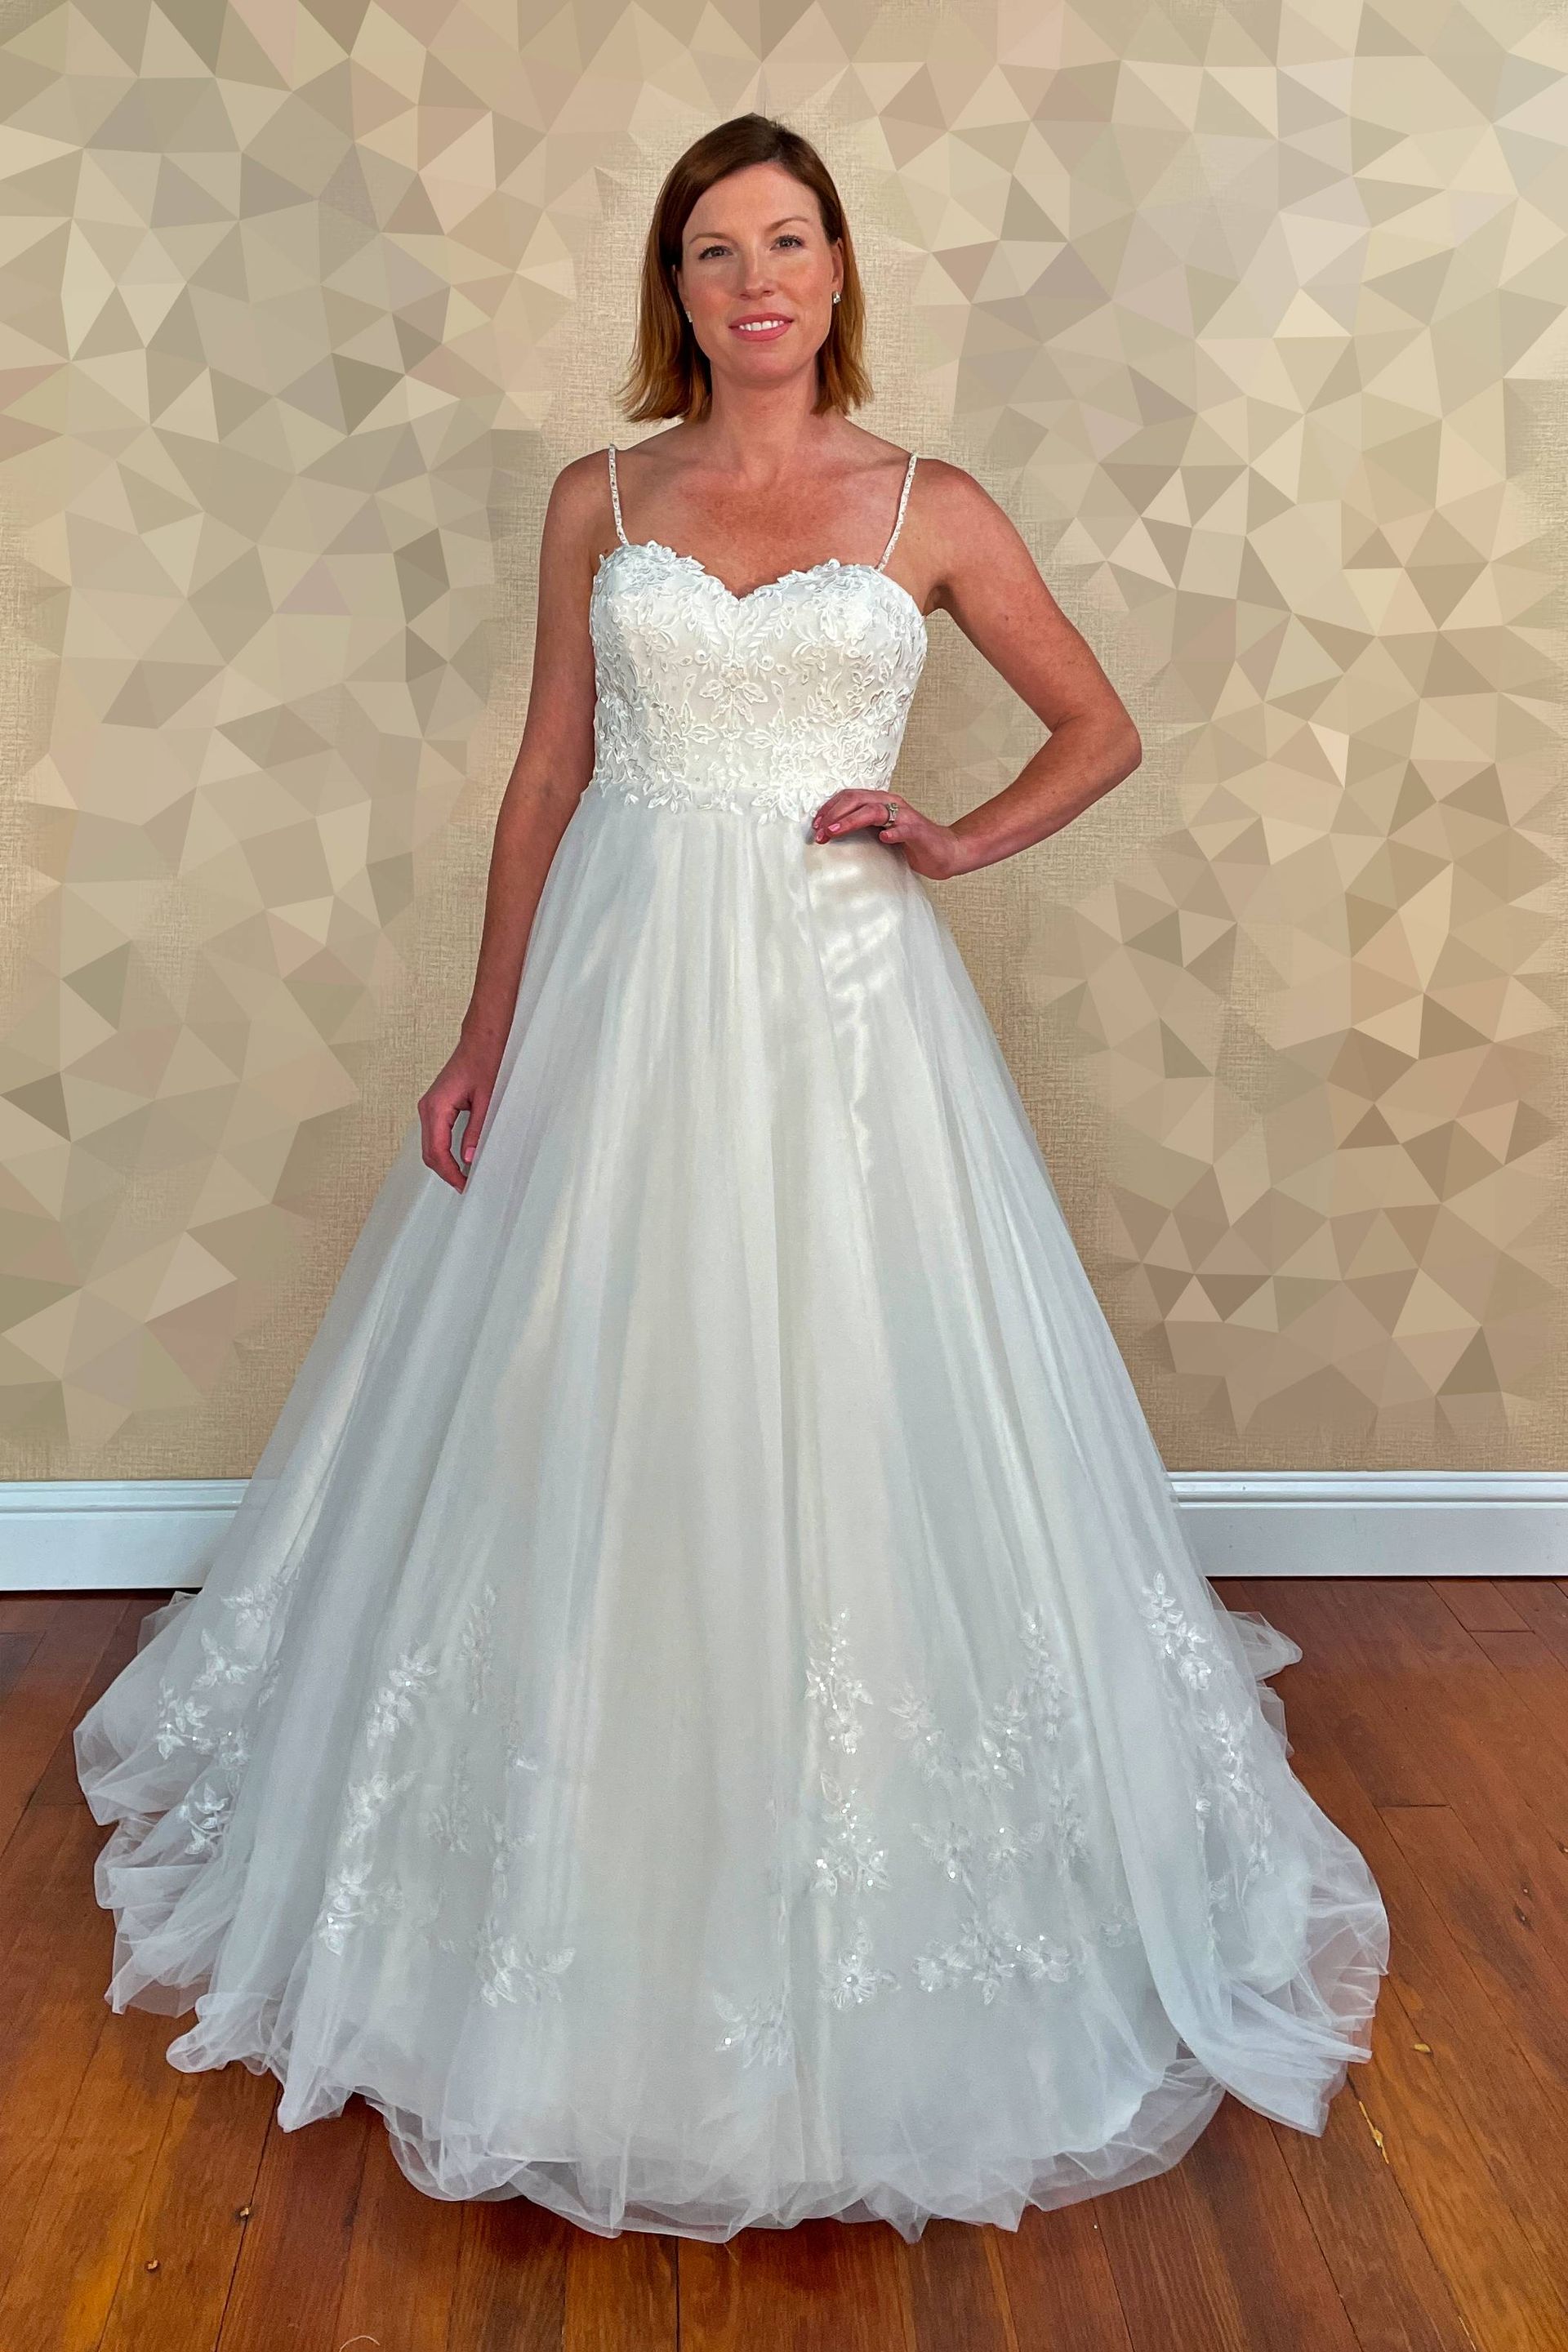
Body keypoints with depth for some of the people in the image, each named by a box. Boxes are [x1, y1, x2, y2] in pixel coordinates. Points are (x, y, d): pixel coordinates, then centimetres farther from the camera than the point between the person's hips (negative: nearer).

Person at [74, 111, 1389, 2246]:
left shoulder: (932, 513, 7)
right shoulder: (600, 504, 10)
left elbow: (1101, 729, 14)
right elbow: (545, 778, 8)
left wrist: (961, 844, -3)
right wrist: (484, 1041, 2)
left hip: (846, 1008, -1)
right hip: (623, 996, 1)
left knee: (858, 1428, 1)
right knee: (594, 1436, 4)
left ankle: (862, 1935, 21)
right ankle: (587, 1904, 25)